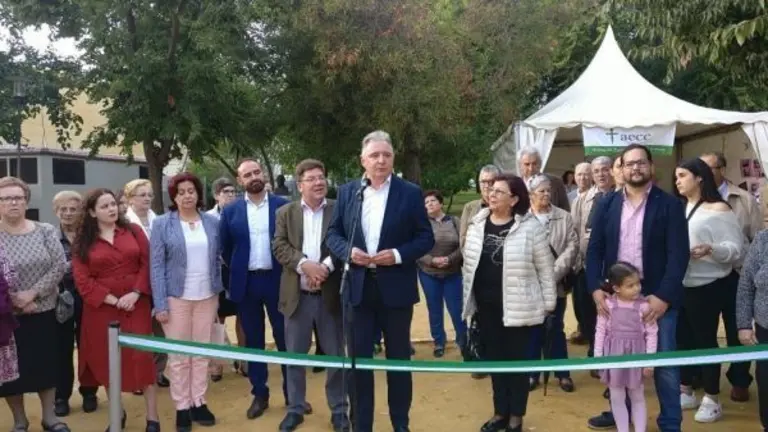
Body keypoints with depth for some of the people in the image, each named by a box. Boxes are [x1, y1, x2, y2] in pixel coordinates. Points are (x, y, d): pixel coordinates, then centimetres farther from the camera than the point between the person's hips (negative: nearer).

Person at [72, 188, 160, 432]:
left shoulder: (133, 231, 5)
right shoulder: (83, 242, 3)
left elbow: (147, 264, 0)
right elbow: (82, 280, -4)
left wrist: (136, 294, -13)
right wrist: (112, 300, -13)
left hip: (136, 304, -1)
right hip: (101, 307, 1)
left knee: (142, 356, -4)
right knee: (107, 359, 8)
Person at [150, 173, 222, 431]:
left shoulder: (212, 222, 4)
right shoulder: (162, 224, -3)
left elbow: (218, 260, 9)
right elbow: (156, 266, -5)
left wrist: (219, 295, 6)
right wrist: (160, 304, -10)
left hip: (207, 297, 2)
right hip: (176, 298, -2)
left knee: (202, 353, 8)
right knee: (178, 355, 4)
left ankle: (198, 402, 19)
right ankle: (182, 407, 15)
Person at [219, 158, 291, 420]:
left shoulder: (283, 206, -1)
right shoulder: (231, 212, 3)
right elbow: (225, 249, 10)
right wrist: (237, 272, 8)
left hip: (277, 280, -1)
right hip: (245, 283, 2)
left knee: (285, 337, 6)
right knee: (253, 340, 10)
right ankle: (259, 394, 21)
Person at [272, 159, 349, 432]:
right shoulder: (286, 212, 7)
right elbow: (279, 246, -4)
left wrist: (326, 266, -20)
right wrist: (304, 264, -19)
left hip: (331, 294, -1)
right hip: (297, 295, 1)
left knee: (336, 355, 8)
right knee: (295, 355, 10)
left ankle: (339, 410, 23)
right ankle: (295, 409, 26)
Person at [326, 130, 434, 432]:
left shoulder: (410, 193, -1)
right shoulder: (347, 192, 6)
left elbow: (426, 238, -2)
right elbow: (333, 234, 7)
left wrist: (398, 255, -17)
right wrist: (348, 251, -14)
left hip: (395, 288, -1)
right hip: (358, 287, 2)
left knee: (399, 358, 11)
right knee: (359, 359, 8)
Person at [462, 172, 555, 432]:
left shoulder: (530, 227, -10)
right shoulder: (477, 225, 4)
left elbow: (545, 268, -5)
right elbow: (469, 263, 11)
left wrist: (548, 303, -3)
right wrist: (469, 300, 12)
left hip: (518, 306, -4)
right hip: (486, 305, 5)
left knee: (517, 359, 7)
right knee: (494, 359, 14)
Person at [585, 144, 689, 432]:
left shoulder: (670, 205, -4)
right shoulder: (606, 205, 5)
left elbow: (678, 254, -9)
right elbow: (594, 249, 4)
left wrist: (663, 296, -17)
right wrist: (595, 288, -8)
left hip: (657, 296, -3)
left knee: (664, 362, 5)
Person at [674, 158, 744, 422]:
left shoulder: (718, 209, -9)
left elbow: (736, 249, -14)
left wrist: (711, 249, -29)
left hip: (706, 287, -6)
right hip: (678, 285, 6)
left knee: (705, 340, 2)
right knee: (683, 338, 13)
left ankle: (712, 400, 15)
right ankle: (685, 392, 27)